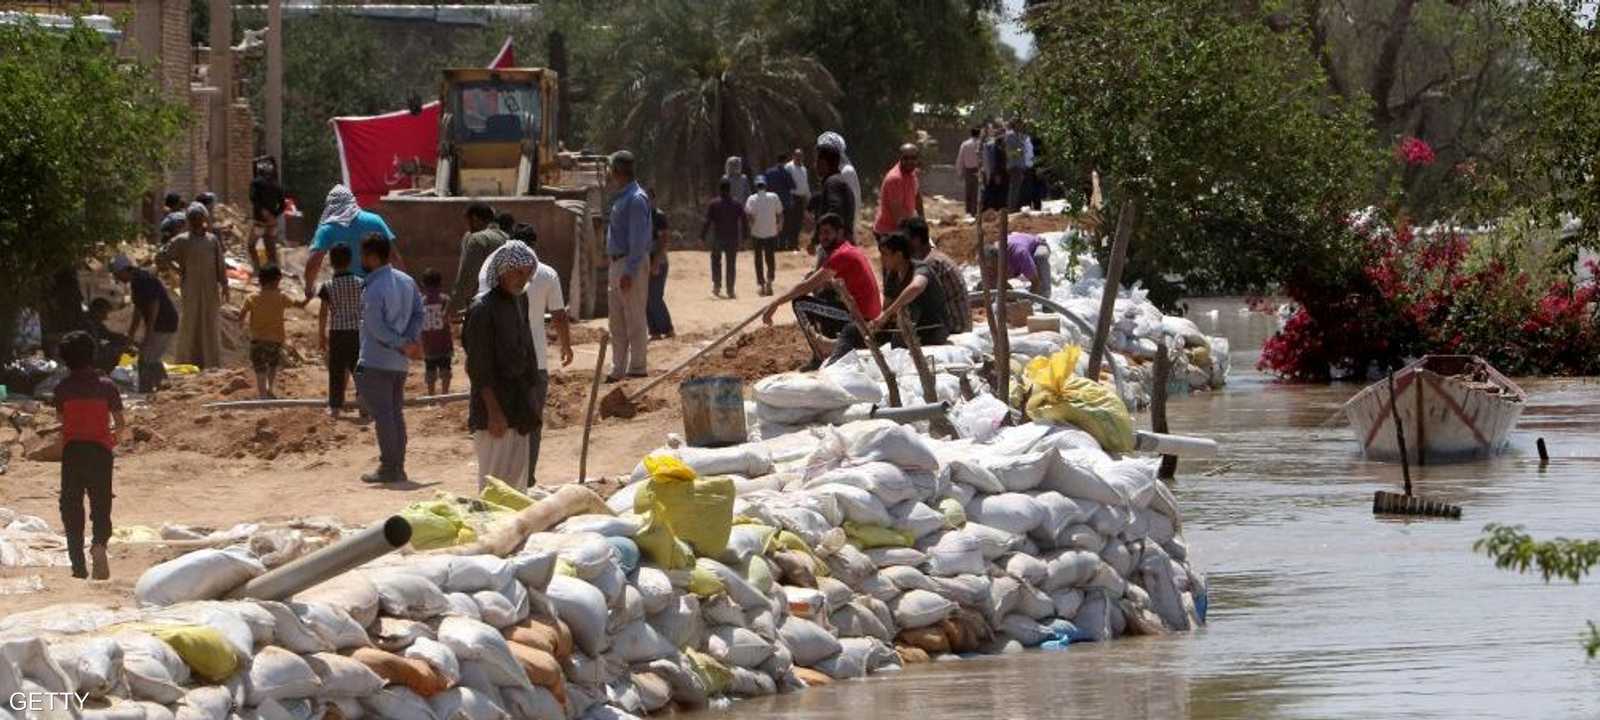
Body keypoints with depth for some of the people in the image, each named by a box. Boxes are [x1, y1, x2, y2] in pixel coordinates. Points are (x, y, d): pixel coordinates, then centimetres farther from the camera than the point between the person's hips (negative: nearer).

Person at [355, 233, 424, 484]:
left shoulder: (373, 290, -18)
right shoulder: (407, 282, 7)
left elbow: (376, 328, -21)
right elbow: (419, 312, 9)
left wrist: (401, 344, -12)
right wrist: (409, 340, -1)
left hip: (376, 362, -8)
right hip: (400, 363, 8)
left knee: (382, 415, -4)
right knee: (396, 413, 13)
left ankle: (388, 468, -3)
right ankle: (398, 467, 15)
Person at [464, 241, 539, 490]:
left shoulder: (520, 301, 11)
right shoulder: (483, 309, -15)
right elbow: (479, 369, -17)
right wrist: (494, 412, -20)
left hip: (518, 405, 9)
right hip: (494, 407, -9)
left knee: (518, 479, 12)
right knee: (495, 481, -8)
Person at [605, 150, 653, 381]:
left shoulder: (636, 199, -16)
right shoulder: (621, 198, 14)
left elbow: (638, 240, -21)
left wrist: (629, 273, -24)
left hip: (632, 263, -10)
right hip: (617, 263, 10)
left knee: (634, 319, -4)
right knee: (616, 321, 13)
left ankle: (638, 368, 1)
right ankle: (619, 369, 18)